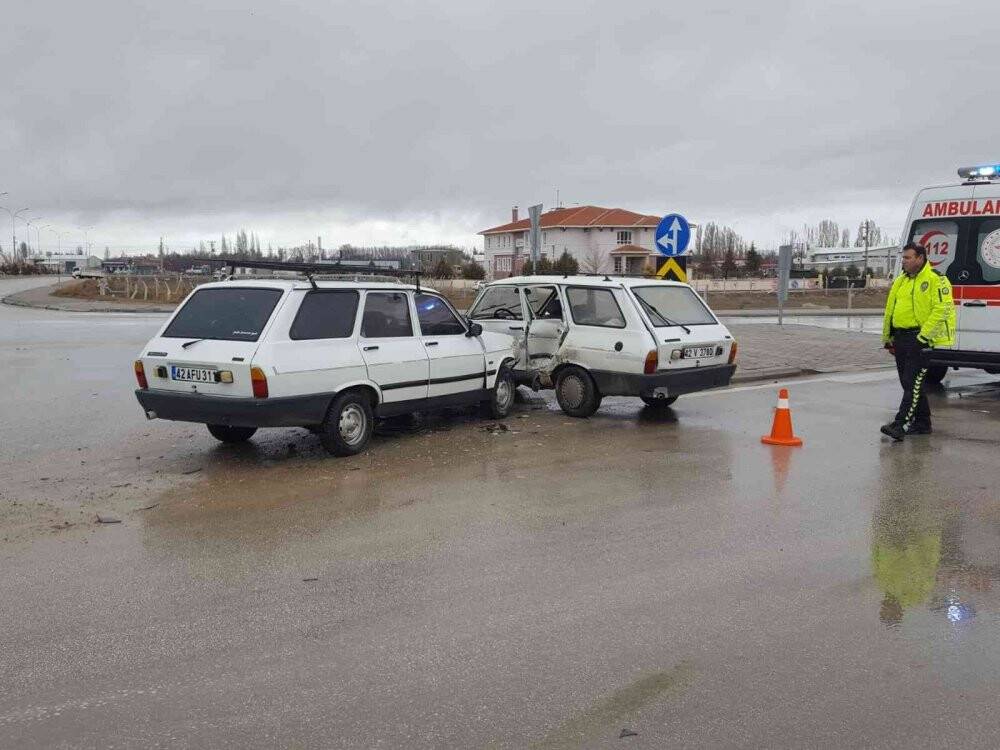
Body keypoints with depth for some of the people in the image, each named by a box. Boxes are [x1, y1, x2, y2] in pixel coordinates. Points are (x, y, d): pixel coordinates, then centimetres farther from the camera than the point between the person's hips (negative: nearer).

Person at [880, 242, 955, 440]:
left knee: (913, 383, -11)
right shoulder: (900, 281, 16)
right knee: (908, 383, 12)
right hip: (901, 339, 8)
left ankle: (900, 425, -17)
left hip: (921, 339, -8)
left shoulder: (936, 279, -8)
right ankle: (922, 424, 22)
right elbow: (889, 311, 21)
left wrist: (924, 335, -21)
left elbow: (942, 309, -17)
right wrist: (887, 338, 19)